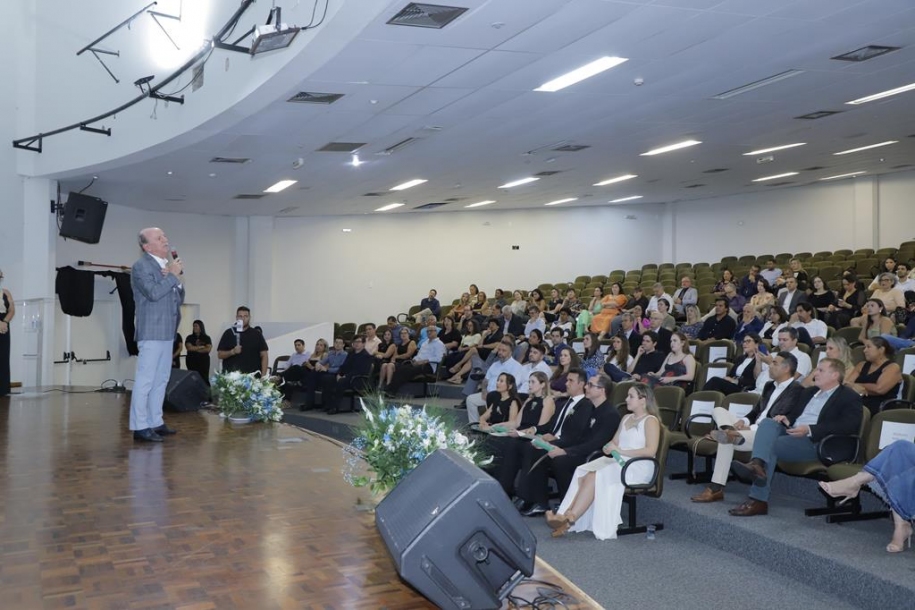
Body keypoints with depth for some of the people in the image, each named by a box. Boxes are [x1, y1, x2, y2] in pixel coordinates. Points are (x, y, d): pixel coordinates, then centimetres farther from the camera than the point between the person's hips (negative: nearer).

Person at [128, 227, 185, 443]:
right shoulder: (141, 266, -7)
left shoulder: (167, 265, 16)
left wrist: (176, 278, -1)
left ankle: (155, 422, 21)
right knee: (145, 380, -8)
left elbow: (180, 298, 16)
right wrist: (173, 275, -12)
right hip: (151, 332, -9)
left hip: (166, 332, 9)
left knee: (161, 379, 13)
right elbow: (153, 293, -22)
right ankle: (140, 427, -6)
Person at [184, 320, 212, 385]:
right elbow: (189, 347, -5)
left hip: (204, 362, -1)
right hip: (192, 362, 1)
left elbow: (208, 349, -6)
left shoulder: (207, 338, 7)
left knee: (204, 379, -9)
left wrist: (195, 349, -4)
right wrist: (201, 347, -2)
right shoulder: (189, 338, 10)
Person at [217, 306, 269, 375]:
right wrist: (232, 352, -13)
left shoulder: (256, 335, 7)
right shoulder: (228, 333, 7)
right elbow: (219, 355, 6)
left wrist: (263, 375, -5)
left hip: (252, 376, 0)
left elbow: (264, 355, 5)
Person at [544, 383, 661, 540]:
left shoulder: (650, 421, -3)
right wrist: (609, 447, -5)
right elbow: (614, 442, 20)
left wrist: (620, 451, -18)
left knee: (595, 476, -30)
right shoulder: (626, 418, 23)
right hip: (618, 461, 7)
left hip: (638, 466, -7)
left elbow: (651, 451, -15)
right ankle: (565, 515, -33)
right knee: (581, 471, -21)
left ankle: (570, 518, -31)